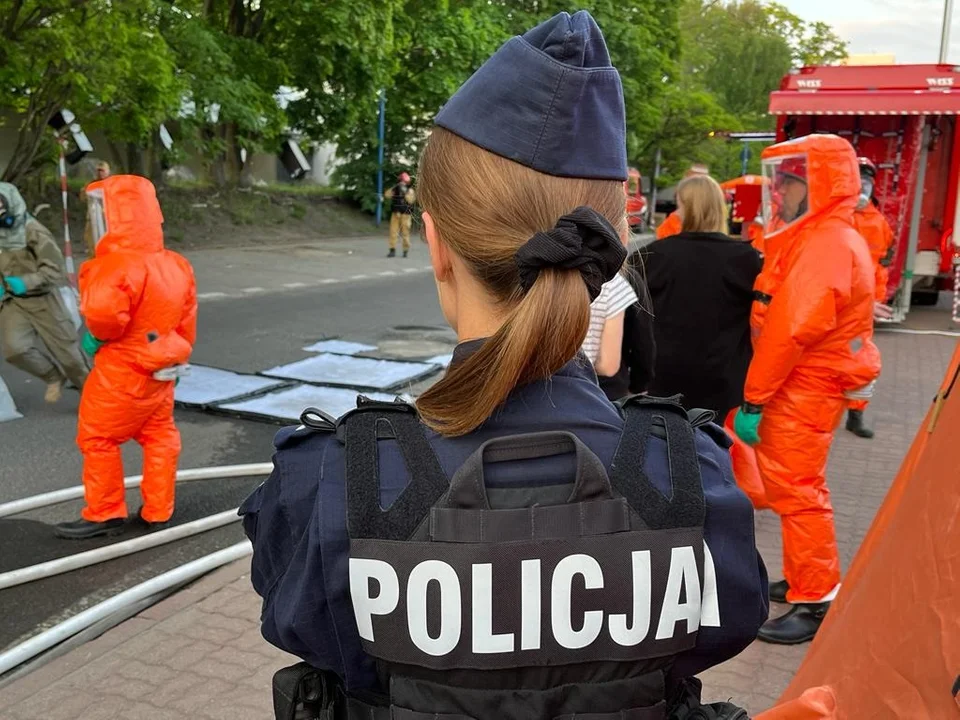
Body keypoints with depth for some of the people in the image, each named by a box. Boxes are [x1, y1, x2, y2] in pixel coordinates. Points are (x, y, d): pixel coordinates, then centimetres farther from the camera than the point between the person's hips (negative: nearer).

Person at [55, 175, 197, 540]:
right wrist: (177, 354, 20)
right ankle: (158, 510, 22)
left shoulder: (118, 267, -25)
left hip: (122, 371, -8)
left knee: (97, 439, 6)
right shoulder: (175, 265, 3)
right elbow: (185, 321, 9)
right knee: (159, 435, 15)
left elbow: (103, 314, -39)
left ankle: (104, 514, 15)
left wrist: (95, 334, -17)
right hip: (161, 369, 8)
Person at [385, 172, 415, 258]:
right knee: (393, 232, -5)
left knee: (405, 233, 1)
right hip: (395, 214, 2)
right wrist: (394, 188, -11)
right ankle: (392, 250, -2)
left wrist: (405, 192, -21)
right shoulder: (395, 190, 10)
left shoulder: (410, 190, 3)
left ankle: (406, 251, 13)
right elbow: (386, 196, -4)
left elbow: (411, 200, -14)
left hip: (405, 215, -2)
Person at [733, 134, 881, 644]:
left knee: (796, 490, -5)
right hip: (798, 386, 10)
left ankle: (818, 603, 5)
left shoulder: (825, 243, -18)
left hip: (804, 389, -10)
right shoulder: (810, 239, 15)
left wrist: (752, 399, -22)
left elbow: (792, 330, -26)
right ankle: (802, 581, 31)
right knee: (791, 485, 17)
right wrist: (758, 393, 11)